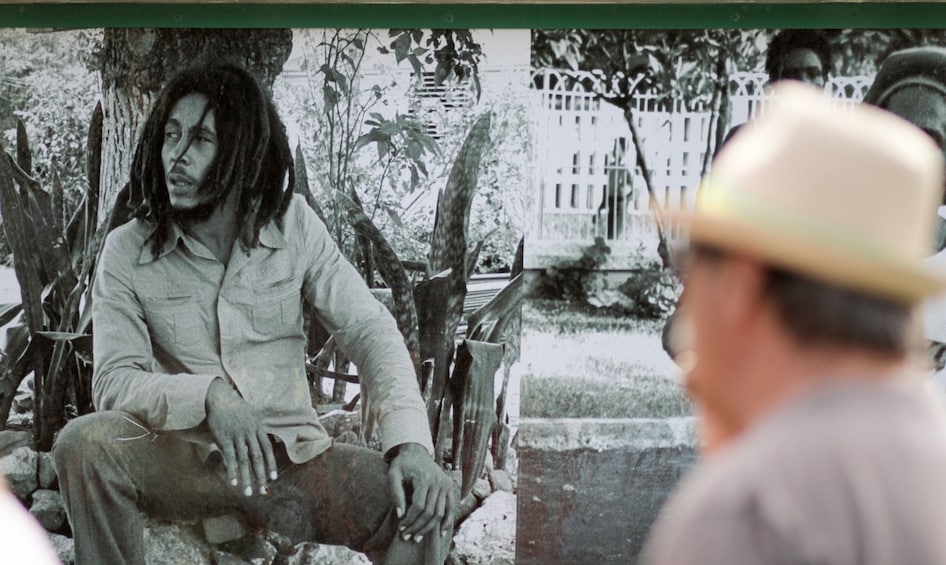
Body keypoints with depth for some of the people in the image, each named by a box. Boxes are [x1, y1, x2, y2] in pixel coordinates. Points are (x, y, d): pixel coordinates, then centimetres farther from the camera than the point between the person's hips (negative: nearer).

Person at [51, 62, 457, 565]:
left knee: (429, 503, -25)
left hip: (294, 455, 0)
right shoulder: (126, 251, -2)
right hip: (184, 459, 0)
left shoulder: (294, 225, 0)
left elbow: (369, 330, -3)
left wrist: (410, 443, -20)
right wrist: (208, 395, -30)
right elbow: (114, 381, -10)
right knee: (85, 443, -31)